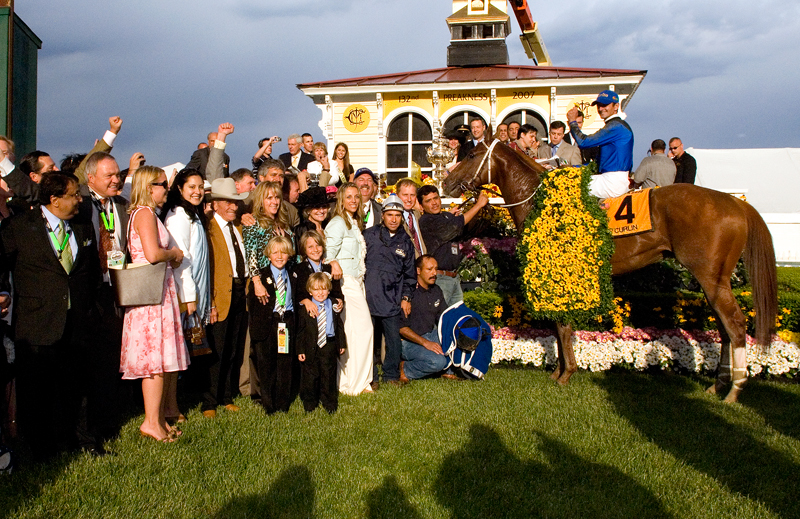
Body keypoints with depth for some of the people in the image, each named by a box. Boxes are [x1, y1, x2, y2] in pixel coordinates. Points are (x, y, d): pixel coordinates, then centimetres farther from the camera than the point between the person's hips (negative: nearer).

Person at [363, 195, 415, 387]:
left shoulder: (406, 242, 13)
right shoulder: (370, 234, 5)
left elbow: (409, 273, 20)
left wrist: (406, 297, 12)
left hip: (393, 299, 2)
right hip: (369, 297, -2)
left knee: (394, 339, 1)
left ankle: (391, 375, 20)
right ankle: (371, 377, 14)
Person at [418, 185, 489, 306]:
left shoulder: (447, 216, 16)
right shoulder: (426, 221, -11)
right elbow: (456, 225, -19)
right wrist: (479, 204, -11)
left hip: (455, 278, 8)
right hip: (439, 279, -8)